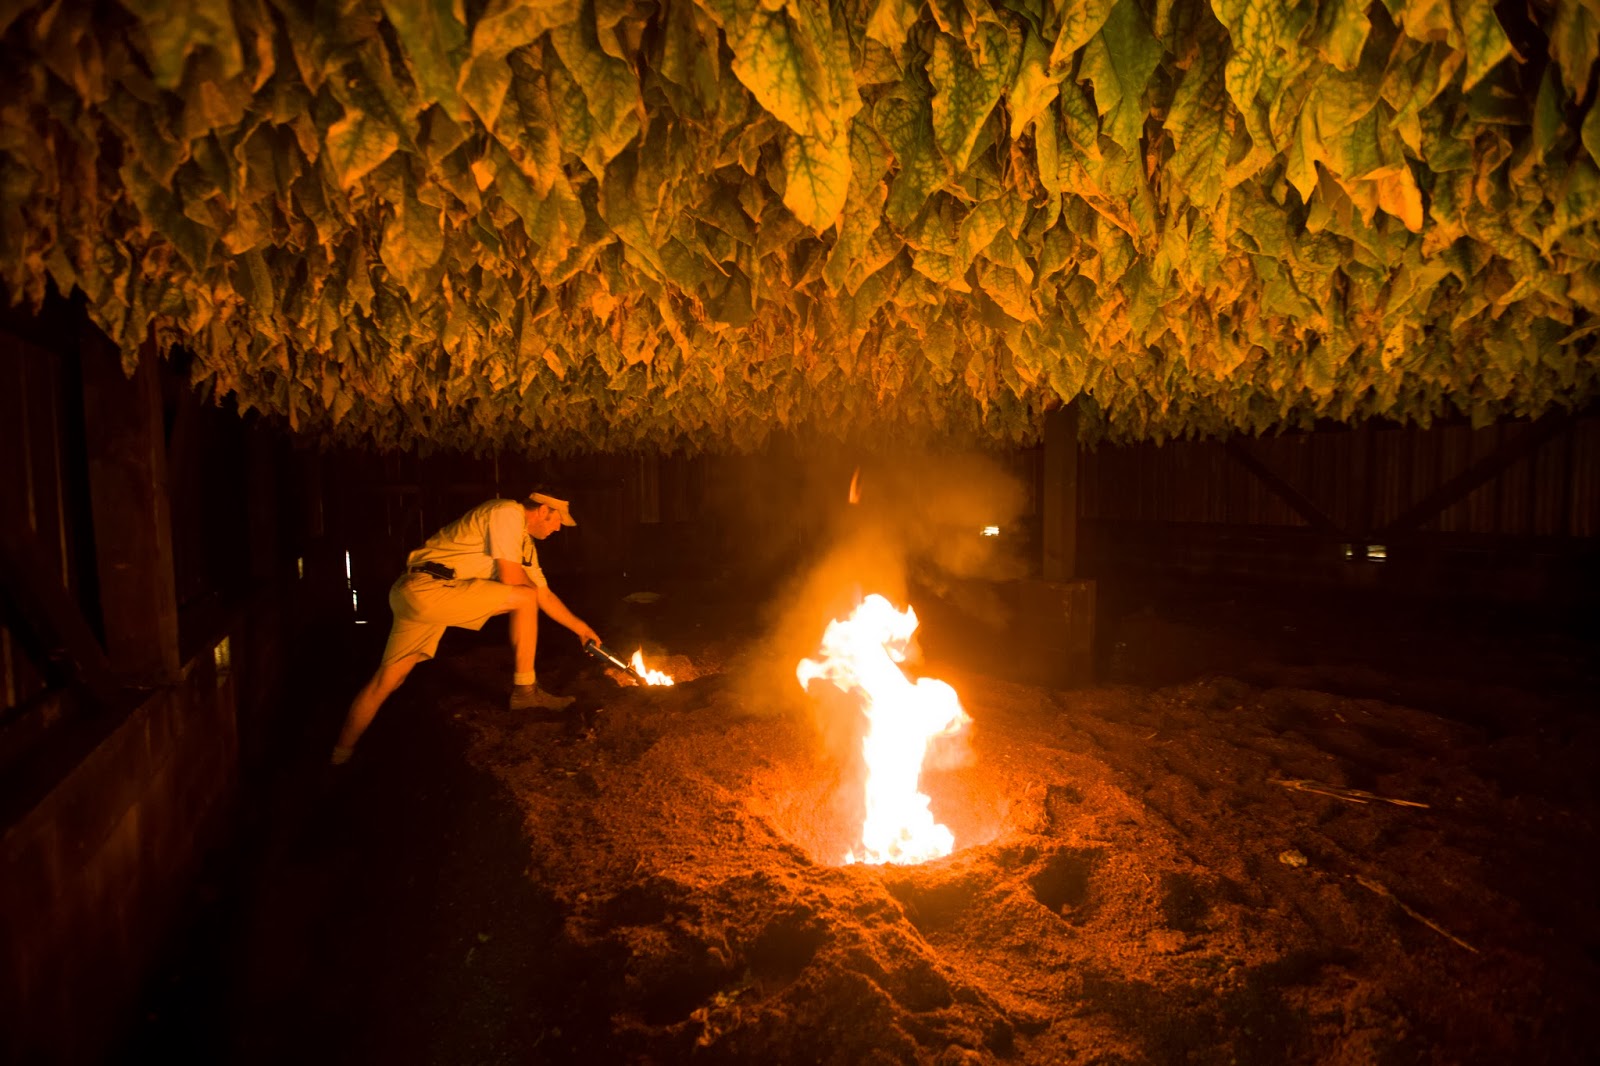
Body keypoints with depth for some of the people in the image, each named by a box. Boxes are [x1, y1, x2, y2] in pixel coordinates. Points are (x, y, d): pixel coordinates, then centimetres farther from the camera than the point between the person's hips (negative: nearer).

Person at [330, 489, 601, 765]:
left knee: (386, 680, 12)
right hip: (428, 587, -10)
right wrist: (529, 579, 8)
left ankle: (340, 755, 19)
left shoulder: (526, 543, 19)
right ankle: (524, 689, -3)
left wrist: (580, 627, 25)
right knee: (524, 598, -10)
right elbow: (510, 577, -14)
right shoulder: (507, 512, -10)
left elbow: (545, 595, 25)